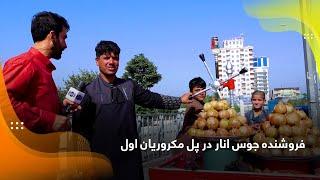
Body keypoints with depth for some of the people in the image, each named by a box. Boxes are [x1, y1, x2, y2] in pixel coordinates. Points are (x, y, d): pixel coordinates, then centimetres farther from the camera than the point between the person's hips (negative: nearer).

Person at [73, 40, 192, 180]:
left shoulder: (129, 85, 8)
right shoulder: (90, 91, -4)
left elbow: (152, 99, 13)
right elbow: (80, 126, -2)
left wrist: (179, 100, 13)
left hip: (130, 154, 3)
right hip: (102, 155, -3)